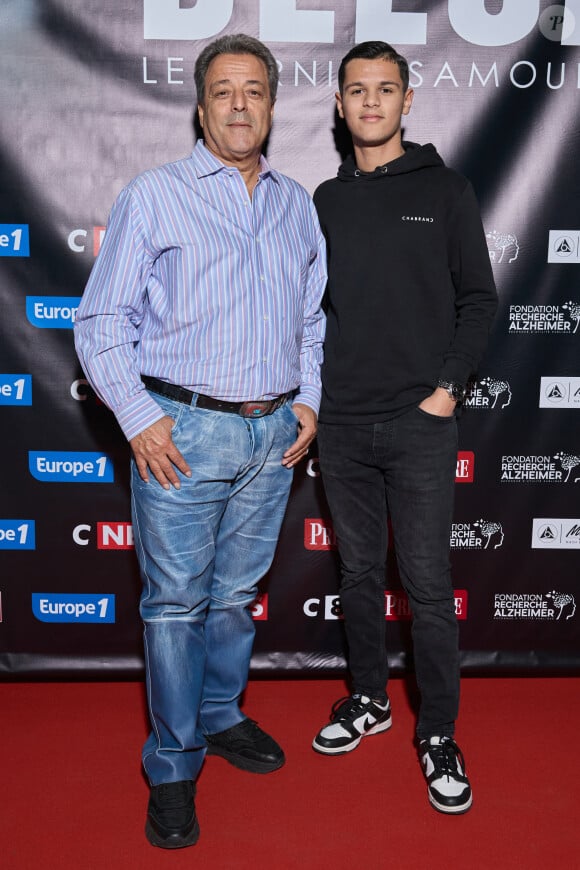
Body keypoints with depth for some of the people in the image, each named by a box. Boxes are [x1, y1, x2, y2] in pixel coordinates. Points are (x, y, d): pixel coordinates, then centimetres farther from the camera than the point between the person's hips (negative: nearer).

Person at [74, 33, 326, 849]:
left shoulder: (297, 203, 12)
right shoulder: (155, 195, -2)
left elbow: (313, 316, 20)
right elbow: (102, 321, -4)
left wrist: (308, 397, 8)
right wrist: (139, 419, -11)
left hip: (274, 434, 4)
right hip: (183, 430, -4)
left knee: (237, 591, 15)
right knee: (176, 602, 2)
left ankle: (221, 716, 35)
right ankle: (173, 767, 16)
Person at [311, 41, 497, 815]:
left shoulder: (445, 190, 2)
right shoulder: (326, 200, 10)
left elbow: (478, 299, 1)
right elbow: (312, 305, 14)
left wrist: (450, 386, -9)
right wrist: (312, 388, 4)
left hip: (420, 422, -3)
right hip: (341, 422, 3)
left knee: (428, 584, 0)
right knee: (358, 571, 13)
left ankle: (438, 736, 15)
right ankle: (369, 699, 31)